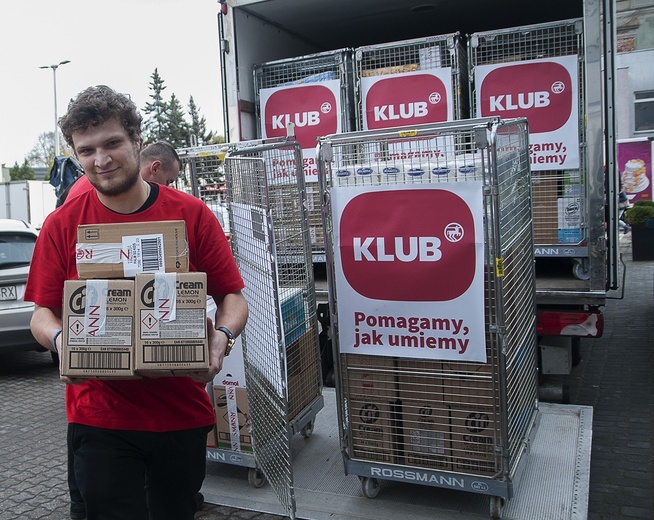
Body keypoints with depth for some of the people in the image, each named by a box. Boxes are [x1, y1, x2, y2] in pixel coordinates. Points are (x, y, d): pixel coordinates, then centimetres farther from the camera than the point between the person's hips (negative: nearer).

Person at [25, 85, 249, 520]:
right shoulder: (62, 226, 0)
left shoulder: (192, 214, -3)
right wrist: (59, 339, -17)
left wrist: (221, 337, -20)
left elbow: (232, 297, 0)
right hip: (100, 416, -1)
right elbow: (43, 313, 4)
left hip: (183, 414, 1)